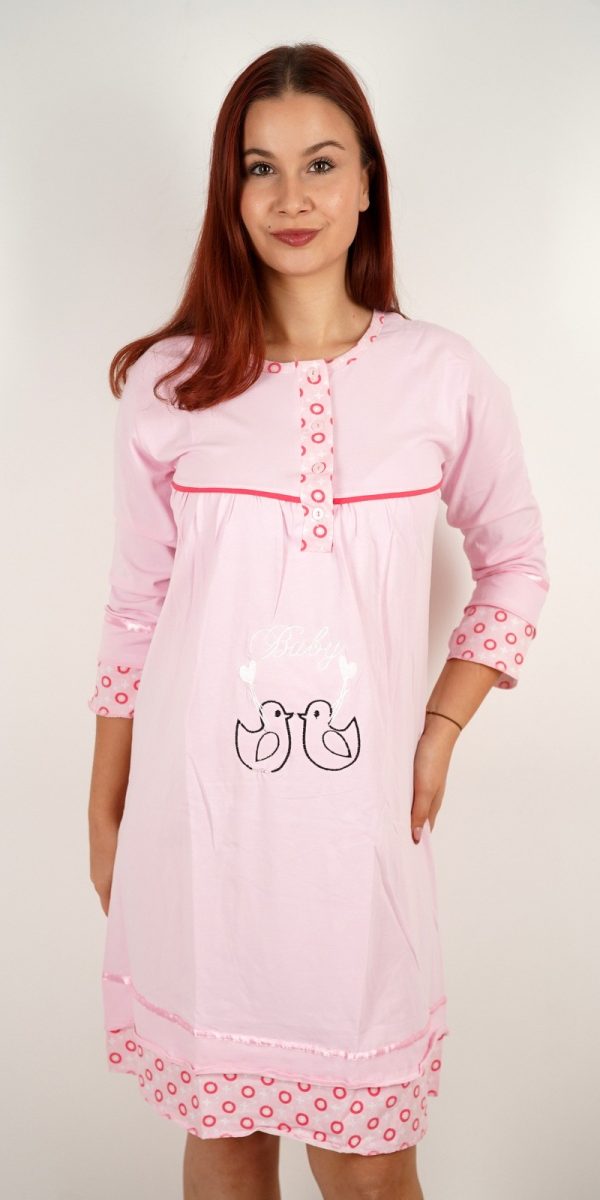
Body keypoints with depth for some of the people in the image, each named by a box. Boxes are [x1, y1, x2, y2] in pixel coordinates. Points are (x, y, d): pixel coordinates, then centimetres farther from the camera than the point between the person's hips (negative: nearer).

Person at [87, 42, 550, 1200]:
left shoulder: (444, 377, 0)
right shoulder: (169, 381, 1)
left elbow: (516, 566, 13)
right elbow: (136, 611, 6)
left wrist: (440, 731, 3)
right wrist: (104, 816, 9)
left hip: (359, 817, 0)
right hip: (193, 814, 1)